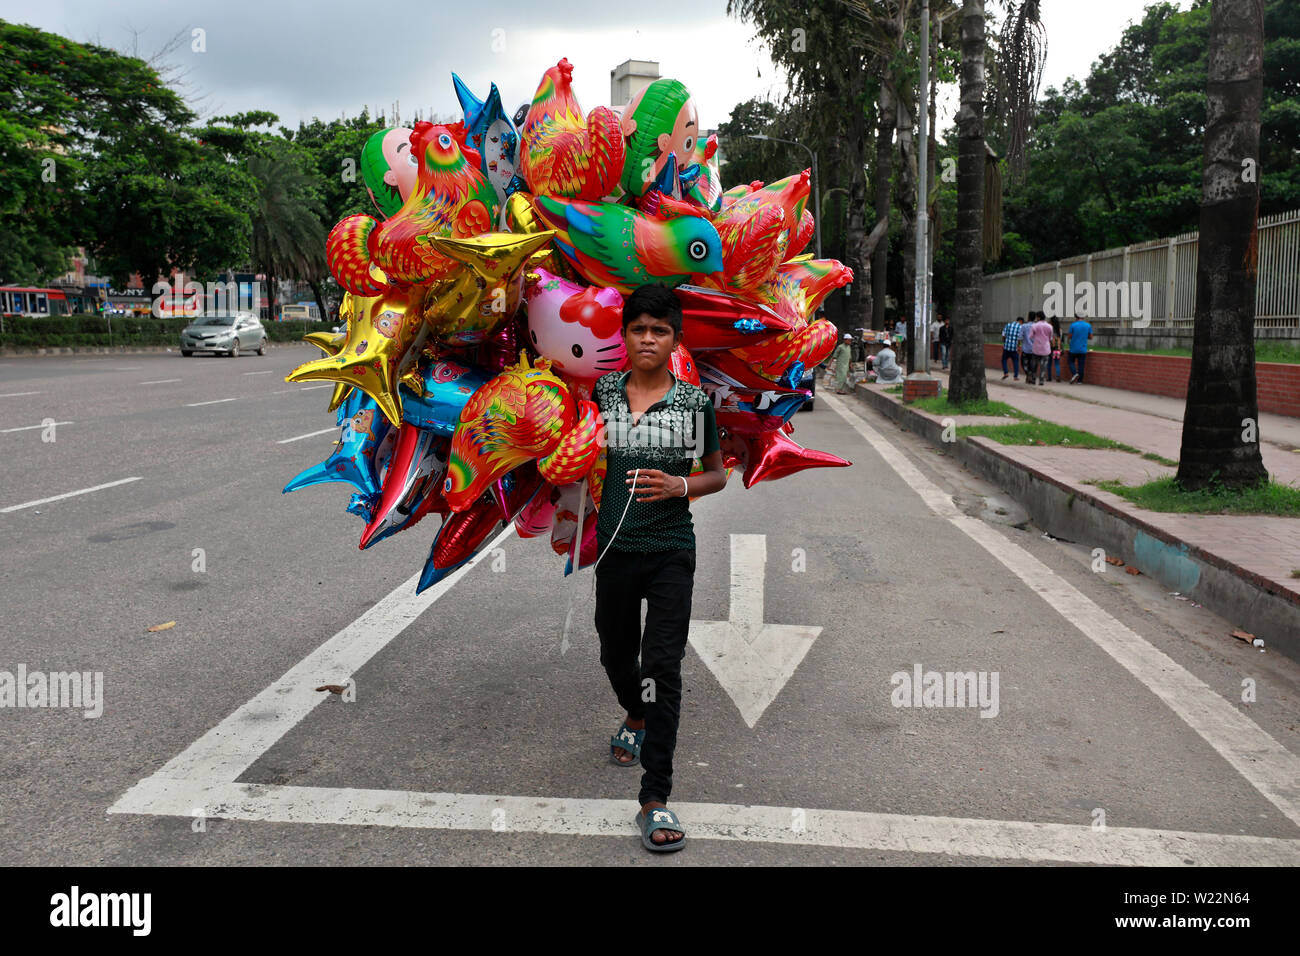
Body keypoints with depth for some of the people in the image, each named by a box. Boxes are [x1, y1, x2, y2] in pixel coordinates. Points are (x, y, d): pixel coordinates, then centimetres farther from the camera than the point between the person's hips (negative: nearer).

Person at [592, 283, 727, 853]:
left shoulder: (695, 402, -4)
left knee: (662, 669, -10)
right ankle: (635, 719, 54)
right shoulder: (602, 392, 2)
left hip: (671, 552, -3)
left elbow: (717, 473, 6)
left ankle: (655, 800, -3)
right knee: (616, 656, 20)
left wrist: (680, 485, -12)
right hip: (615, 548, 3)